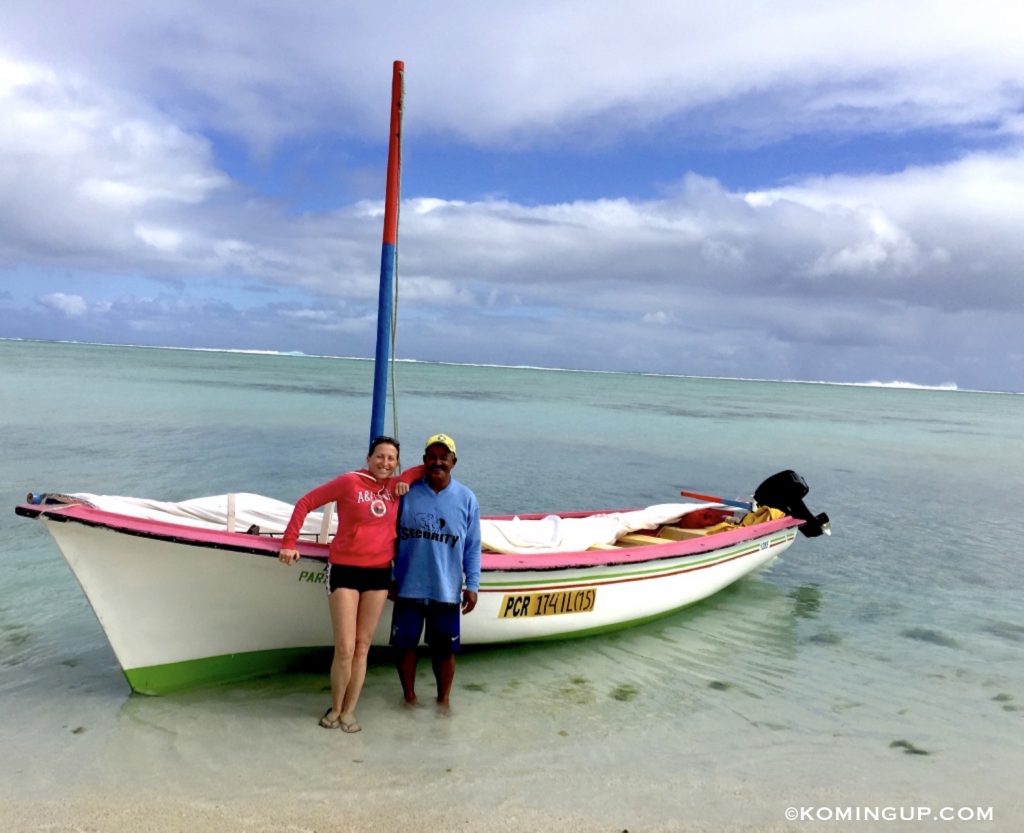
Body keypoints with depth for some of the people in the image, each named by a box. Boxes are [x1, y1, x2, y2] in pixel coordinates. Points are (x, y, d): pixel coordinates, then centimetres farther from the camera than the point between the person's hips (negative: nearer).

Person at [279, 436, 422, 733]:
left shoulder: (395, 486, 4)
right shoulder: (350, 482, -10)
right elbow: (305, 503, -6)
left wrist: (407, 479, -3)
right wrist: (289, 543, -10)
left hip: (379, 573, 4)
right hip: (344, 570, -4)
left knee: (362, 647, 10)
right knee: (345, 648, -5)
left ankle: (349, 711, 22)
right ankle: (335, 708, 17)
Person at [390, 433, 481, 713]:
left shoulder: (466, 499, -1)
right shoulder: (407, 493, -3)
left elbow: (472, 547, 3)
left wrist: (472, 585, 0)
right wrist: (388, 578, 5)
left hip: (447, 591, 0)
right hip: (408, 588, 0)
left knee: (444, 649, 11)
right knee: (405, 644, 12)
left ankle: (443, 699, 31)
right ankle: (409, 696, 33)